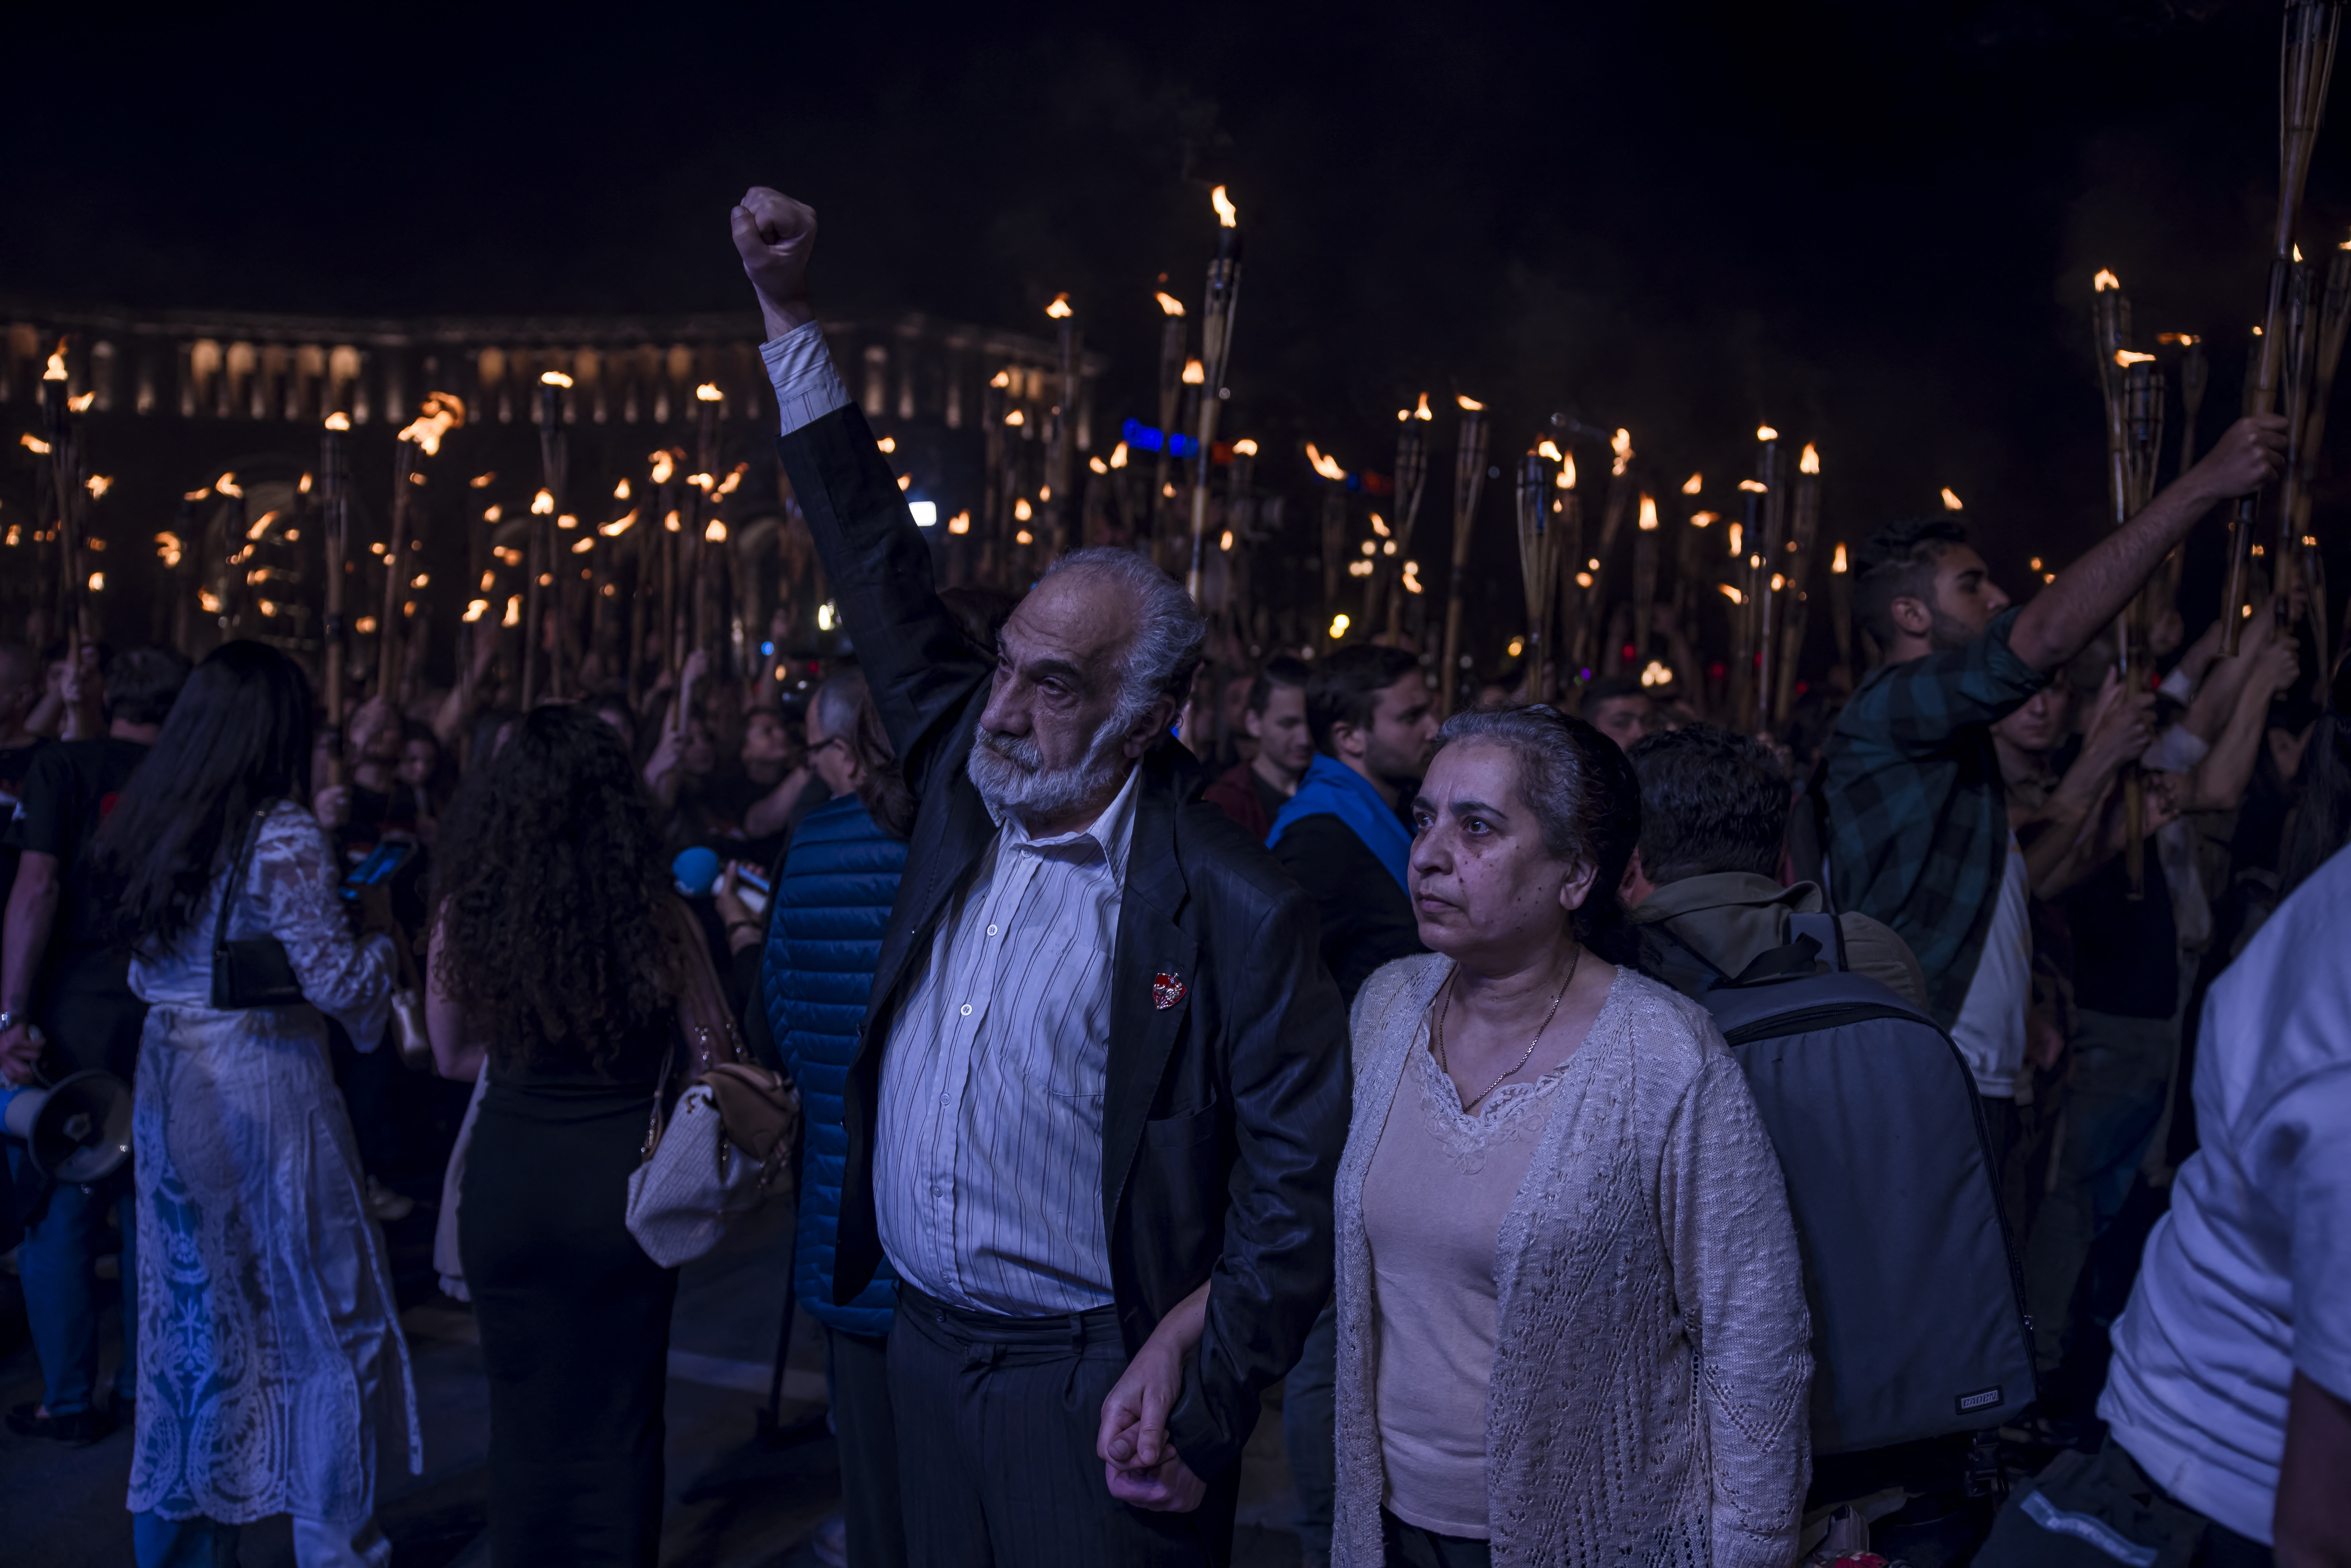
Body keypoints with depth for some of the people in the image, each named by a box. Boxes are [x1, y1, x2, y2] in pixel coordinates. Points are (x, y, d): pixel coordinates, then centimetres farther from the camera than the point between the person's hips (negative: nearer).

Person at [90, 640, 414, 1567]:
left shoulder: (147, 830, 7)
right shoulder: (284, 840, -16)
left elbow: (145, 976, 15)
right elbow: (338, 982, -17)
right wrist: (379, 929, 1)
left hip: (171, 1085, 7)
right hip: (265, 1085, -7)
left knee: (195, 1319, 17)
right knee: (325, 1321, 6)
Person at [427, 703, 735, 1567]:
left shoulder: (464, 912, -9)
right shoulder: (657, 915, -14)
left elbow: (452, 1056, 5)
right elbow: (717, 1055, -6)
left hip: (508, 1187, 1)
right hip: (621, 1183, -1)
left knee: (526, 1420, 19)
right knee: (618, 1423, 16)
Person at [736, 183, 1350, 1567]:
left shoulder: (1236, 908, -17)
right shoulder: (966, 780, 0)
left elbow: (1296, 1179, -12)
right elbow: (881, 568, 7)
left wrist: (1195, 1391, -15)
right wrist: (791, 312, 8)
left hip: (1090, 1389, -6)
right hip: (927, 1347, 6)